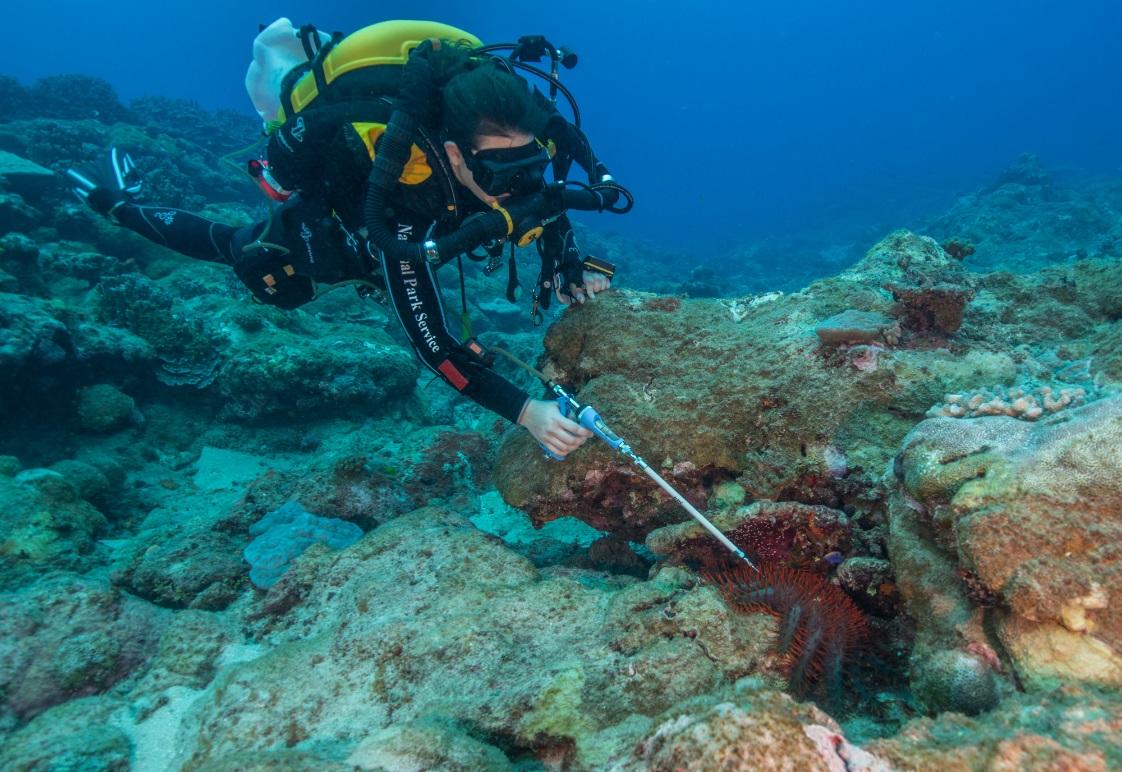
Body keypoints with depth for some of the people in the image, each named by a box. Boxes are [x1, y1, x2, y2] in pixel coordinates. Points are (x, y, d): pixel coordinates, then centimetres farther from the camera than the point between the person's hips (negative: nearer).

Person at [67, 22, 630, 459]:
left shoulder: (510, 154, -30)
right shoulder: (403, 205, -48)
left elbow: (550, 212, -8)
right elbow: (433, 346, -46)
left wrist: (574, 270, -27)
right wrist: (525, 412, -56)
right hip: (320, 235, -4)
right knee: (239, 253, 23)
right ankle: (116, 203, 46)